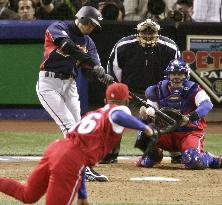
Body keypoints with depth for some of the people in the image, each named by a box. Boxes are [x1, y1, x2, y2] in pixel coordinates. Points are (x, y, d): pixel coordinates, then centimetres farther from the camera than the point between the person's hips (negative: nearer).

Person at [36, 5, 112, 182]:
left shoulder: (88, 42, 11)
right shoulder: (57, 28, -8)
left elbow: (89, 70, 0)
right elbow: (68, 46, -28)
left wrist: (100, 73, -24)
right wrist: (93, 63, -34)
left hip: (70, 85, 7)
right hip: (49, 83, -7)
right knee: (69, 126, -15)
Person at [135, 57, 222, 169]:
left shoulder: (193, 89, -8)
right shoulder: (159, 90, 3)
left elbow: (207, 104, -26)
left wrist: (190, 117, -42)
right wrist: (145, 115, -24)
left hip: (190, 132, -3)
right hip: (167, 132, 3)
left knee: (193, 161, -30)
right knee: (144, 134, -23)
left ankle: (212, 160, 6)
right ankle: (154, 155, 10)